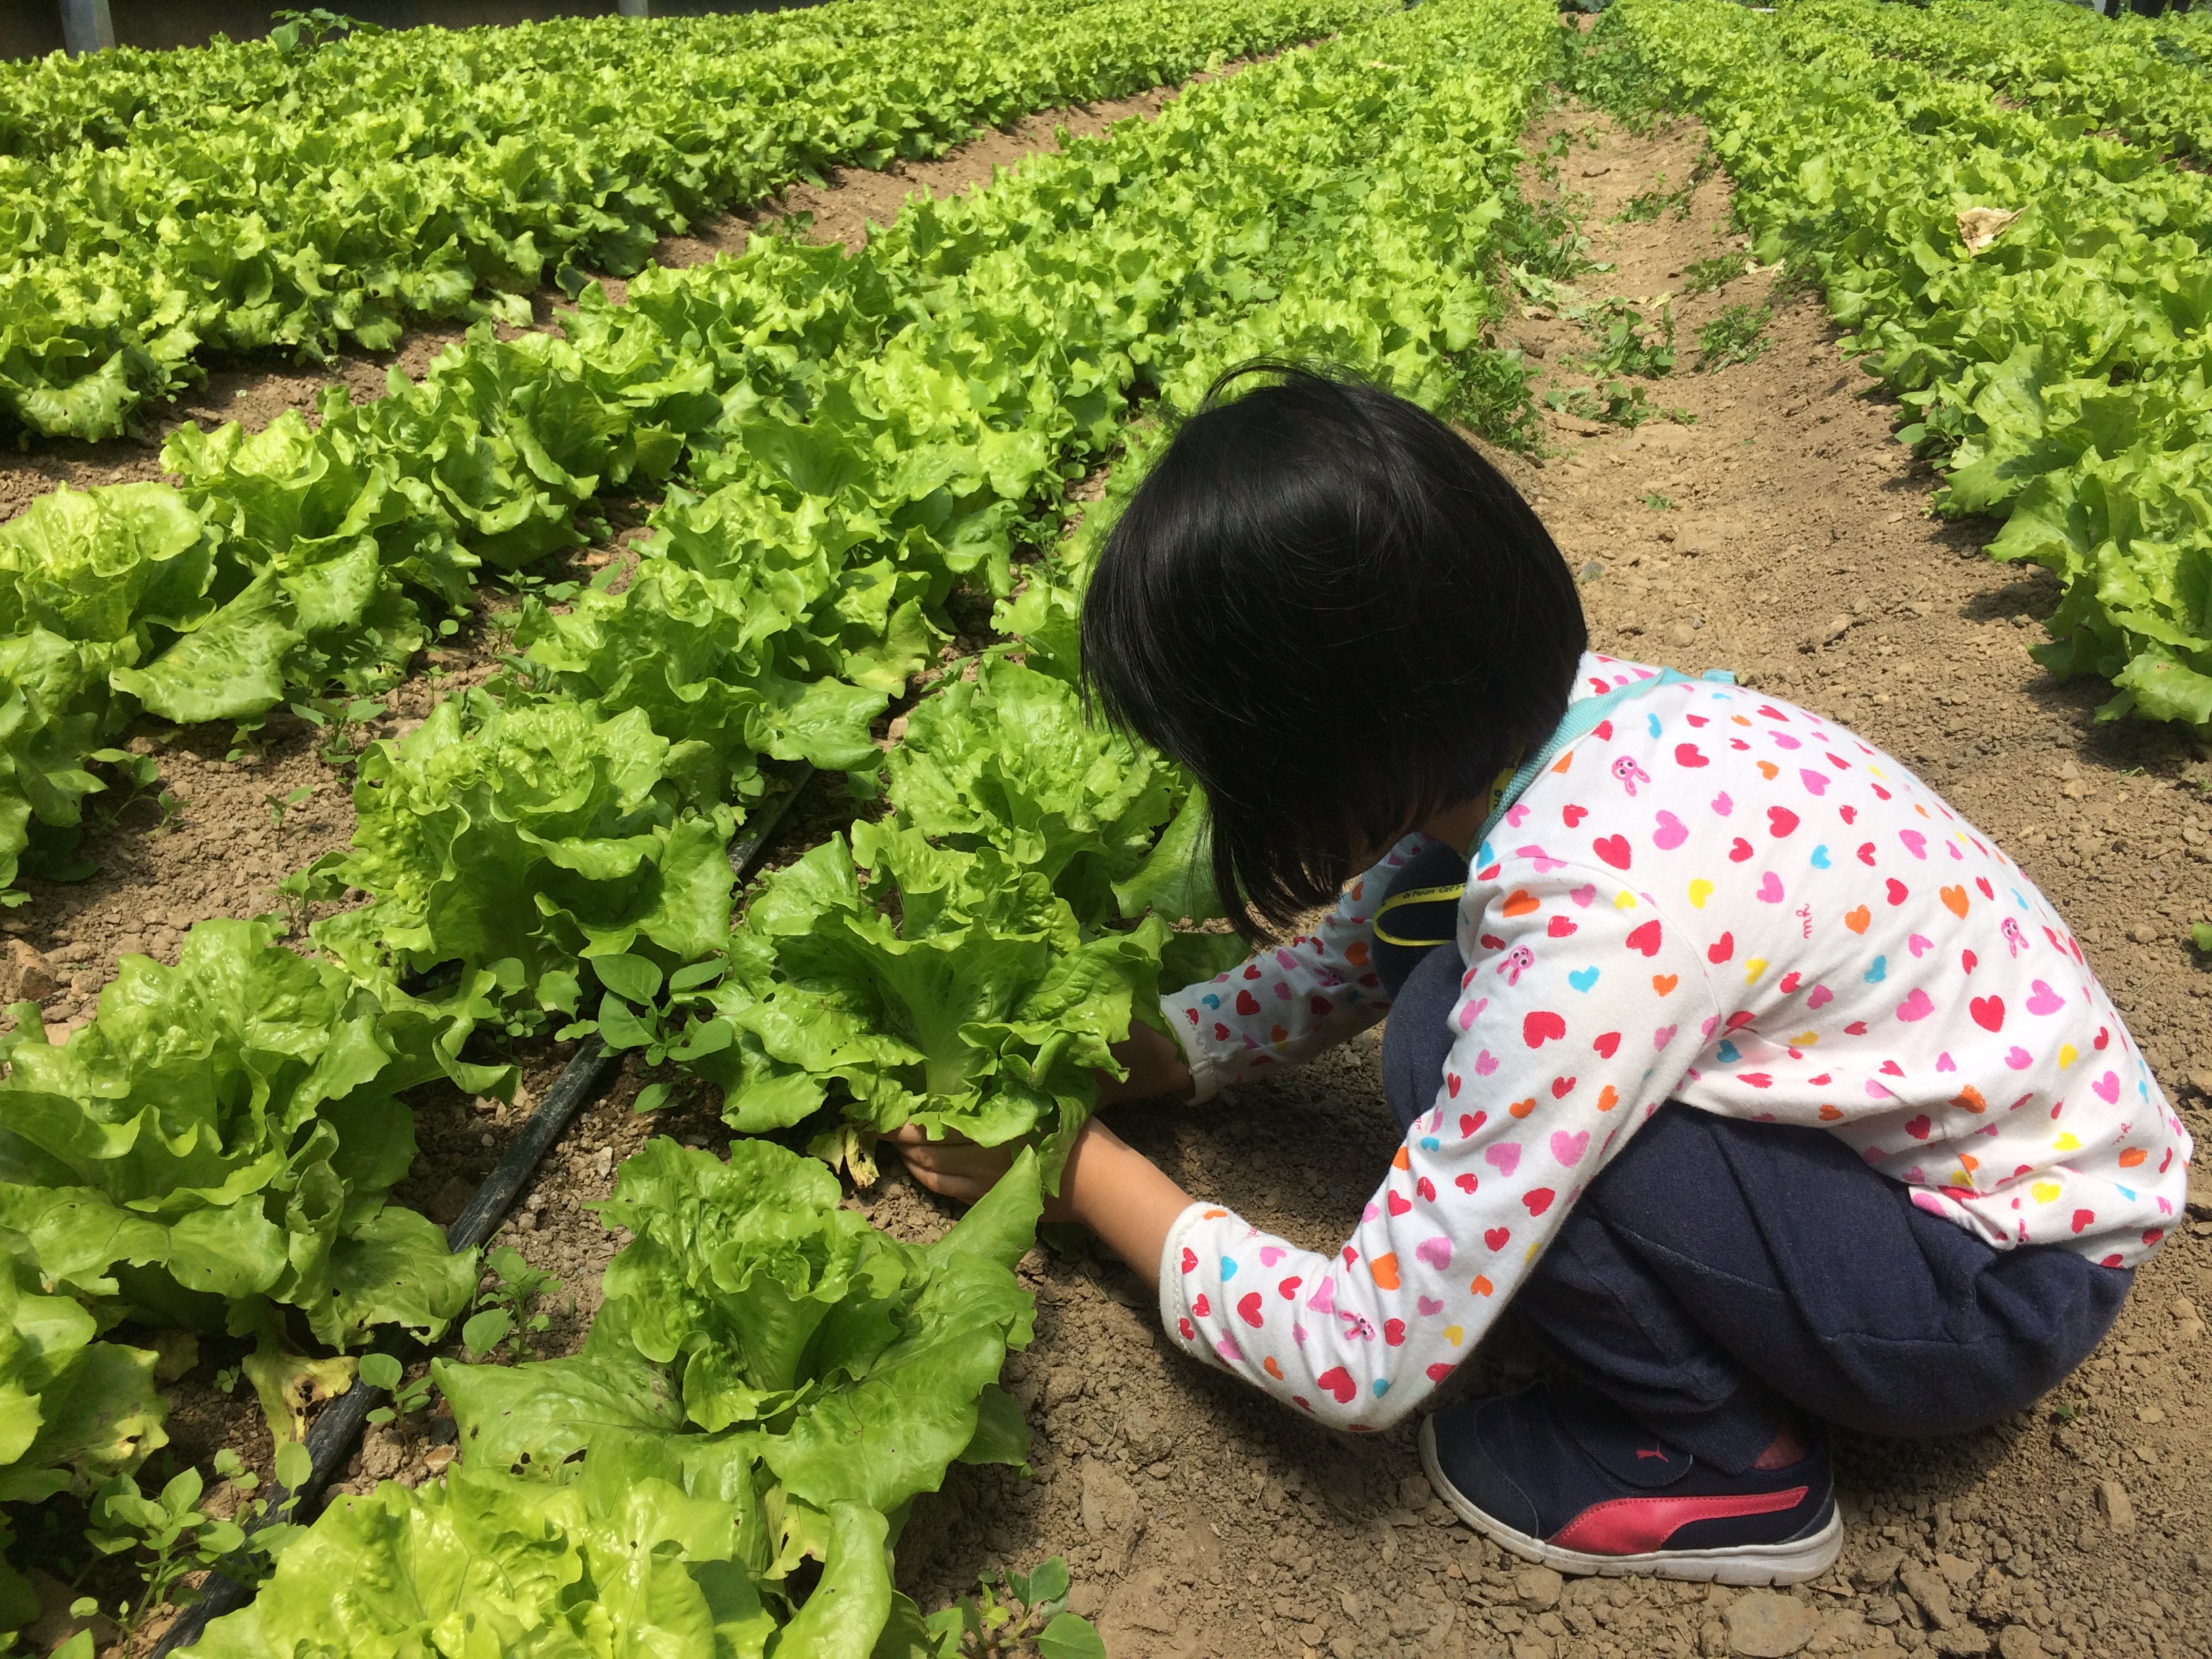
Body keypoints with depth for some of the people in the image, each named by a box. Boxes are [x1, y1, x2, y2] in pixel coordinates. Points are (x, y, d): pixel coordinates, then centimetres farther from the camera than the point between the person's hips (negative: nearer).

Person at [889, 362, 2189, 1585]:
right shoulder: (1564, 714, -11)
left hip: (2016, 1281, -7)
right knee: (1433, 927, -4)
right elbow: (1355, 945, 9)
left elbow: (1361, 1361, -25)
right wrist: (1133, 1059, 3)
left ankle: (1718, 1464, -1)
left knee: (1452, 1049, -25)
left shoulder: (1590, 923, -35)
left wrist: (1092, 1175, -12)